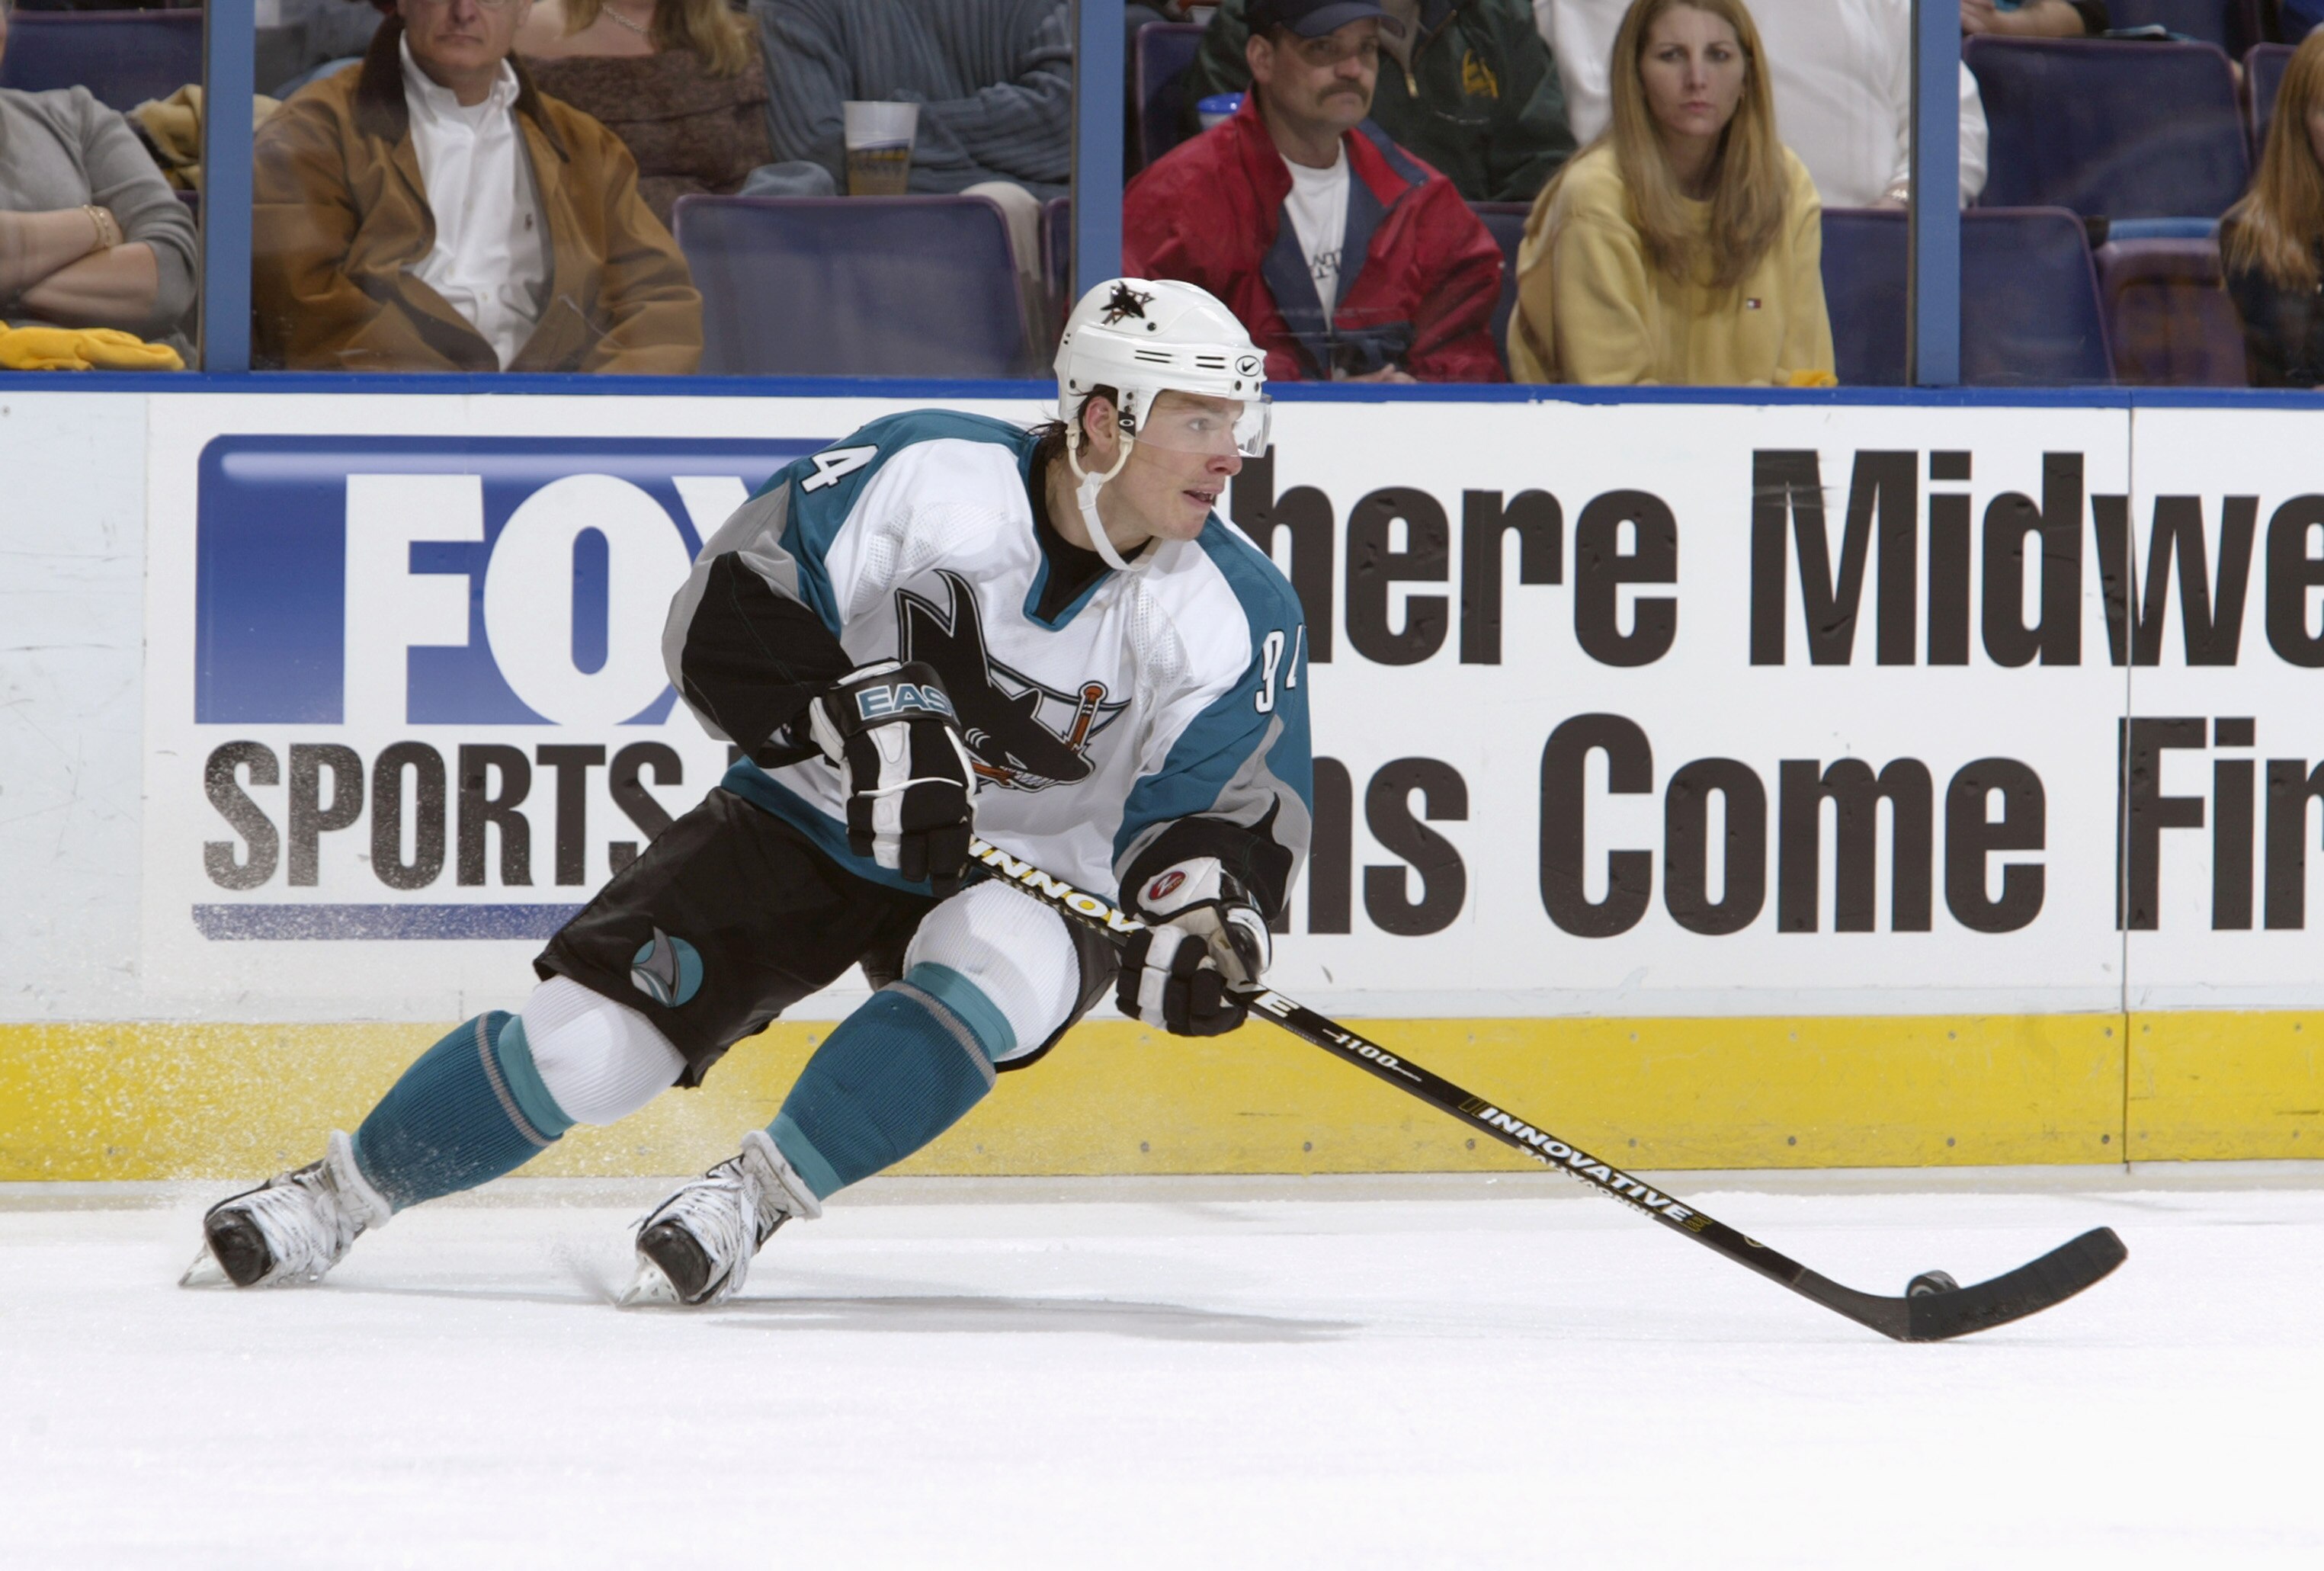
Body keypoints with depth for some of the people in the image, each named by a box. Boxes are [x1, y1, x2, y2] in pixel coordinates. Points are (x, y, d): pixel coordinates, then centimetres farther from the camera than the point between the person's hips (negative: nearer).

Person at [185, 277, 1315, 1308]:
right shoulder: (926, 476, -18)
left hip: (1034, 870, 1)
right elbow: (723, 616, -17)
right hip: (816, 819, -1)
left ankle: (756, 1199, -19)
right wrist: (866, 724, -29)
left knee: (1001, 969, -35)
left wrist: (1200, 910, -31)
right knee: (591, 1038, -14)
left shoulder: (1239, 617, -13)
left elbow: (1228, 809, -10)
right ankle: (339, 1195, 9)